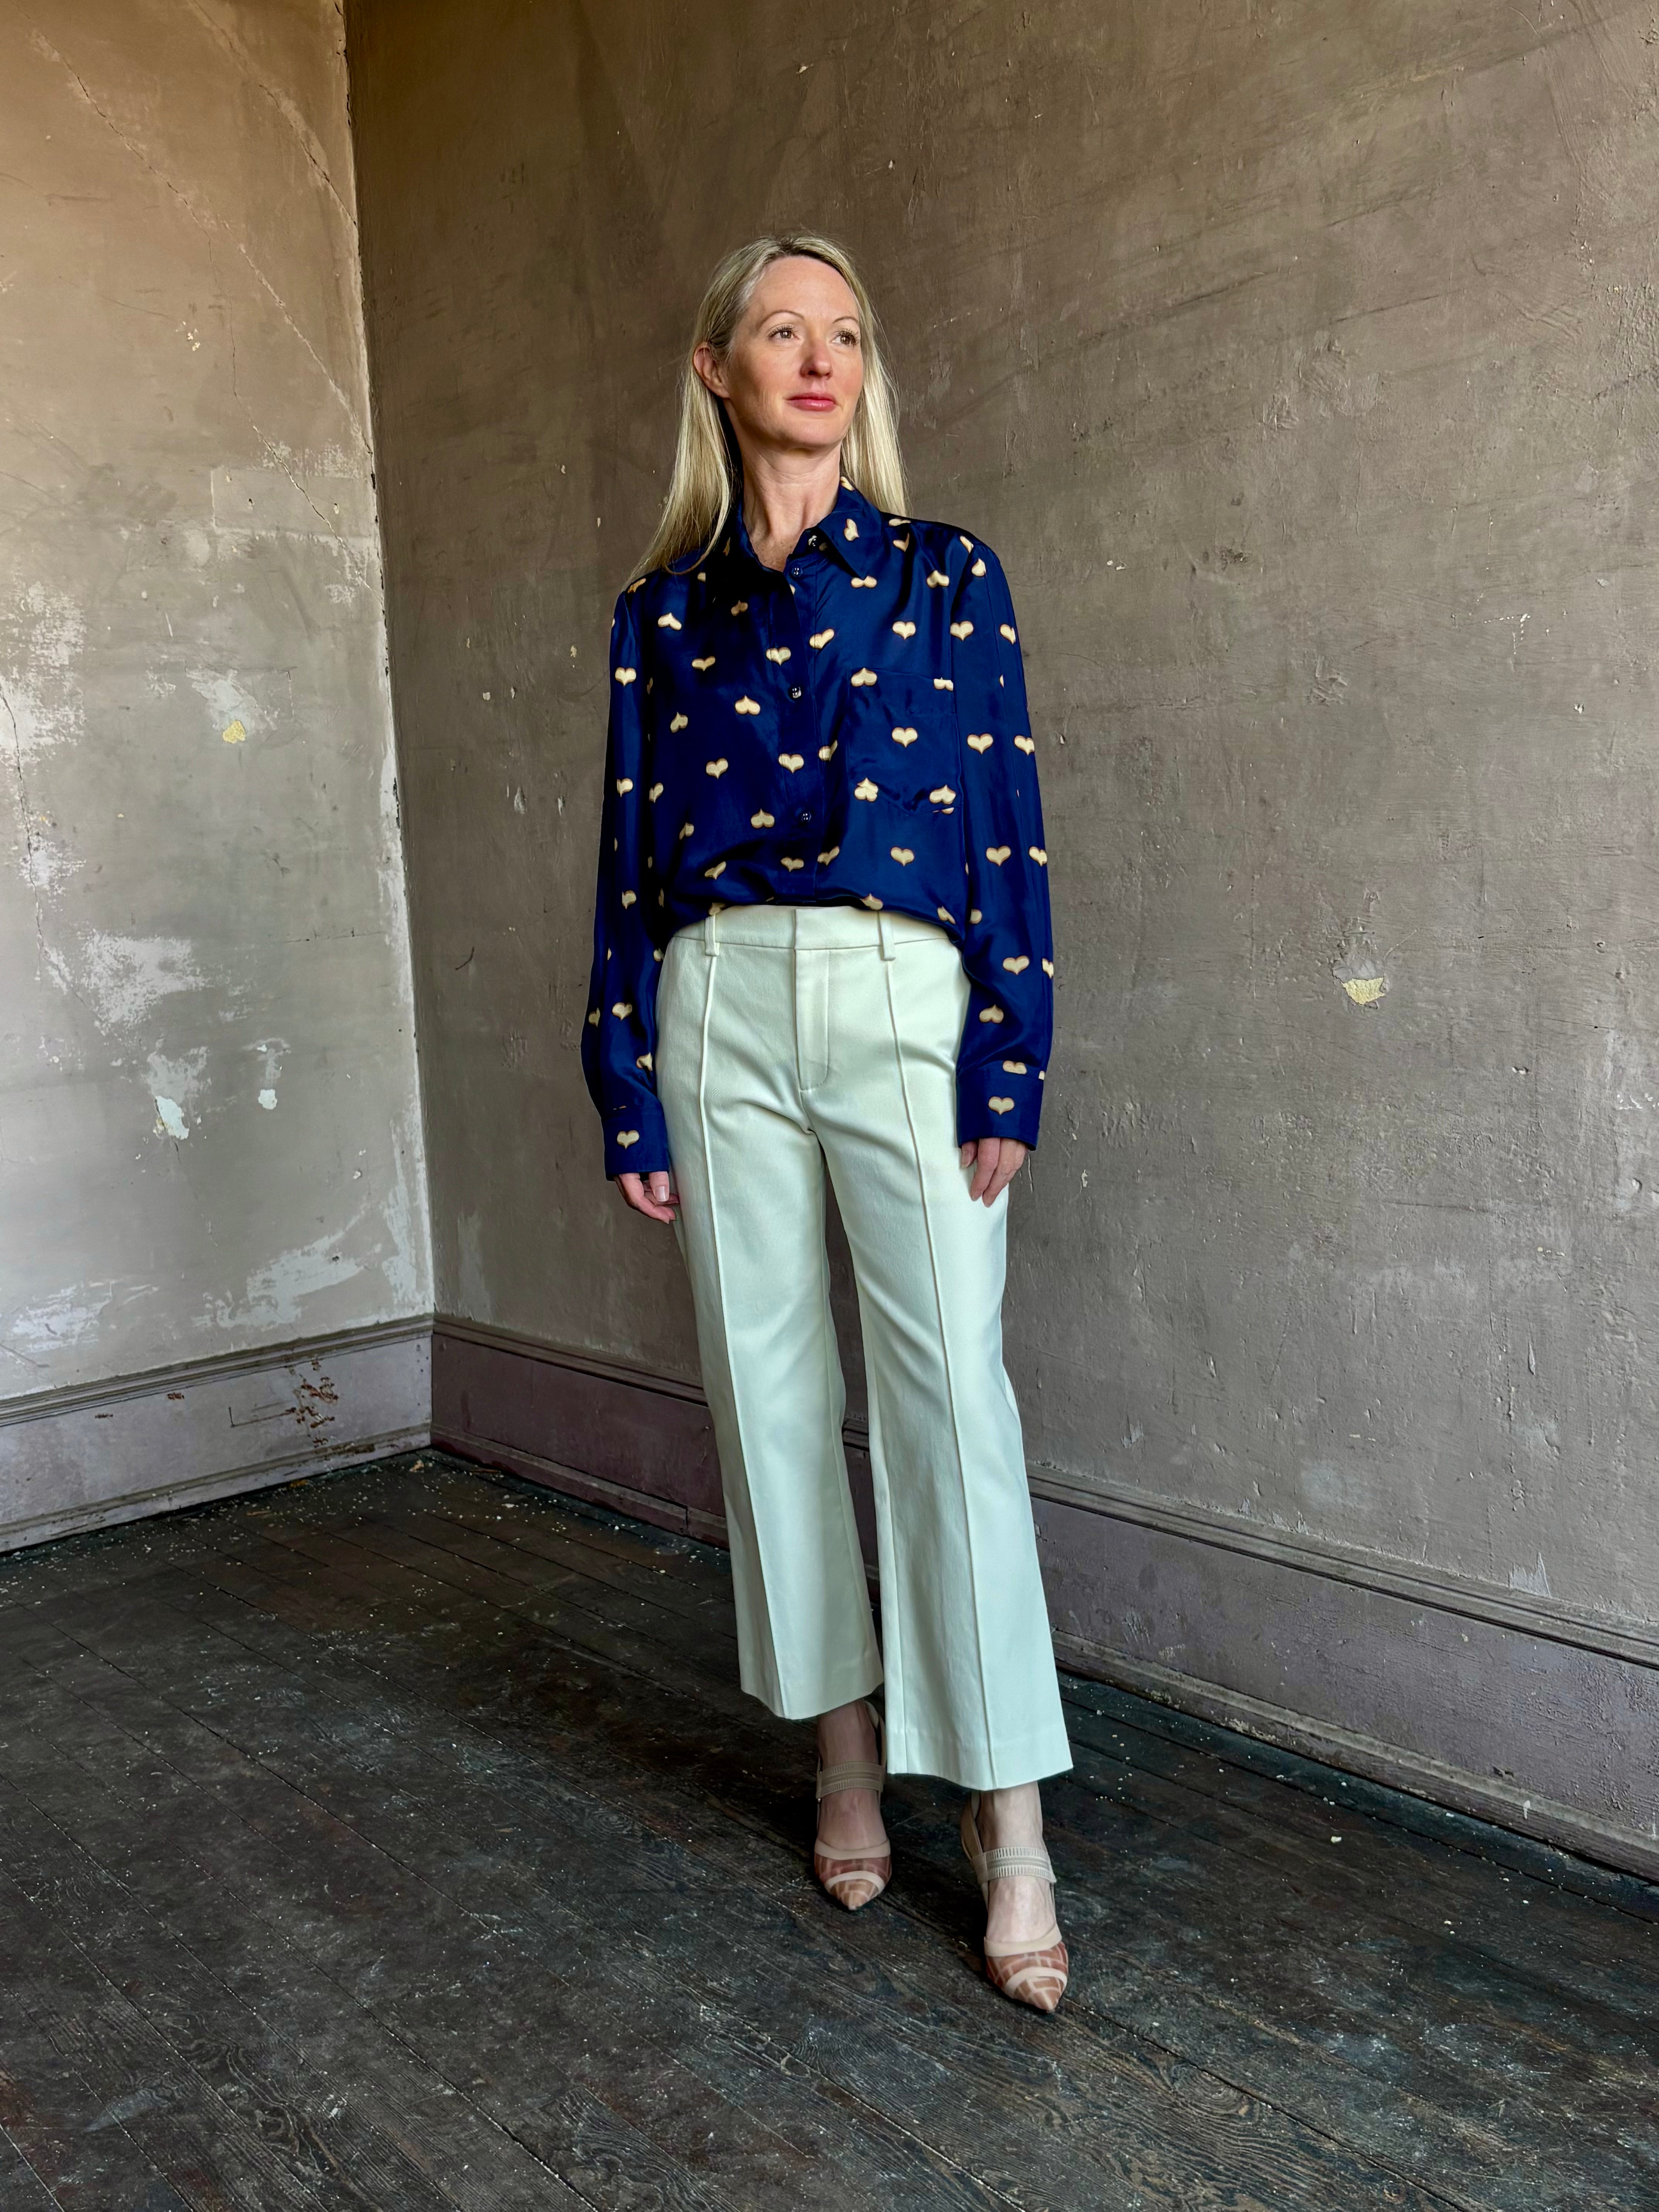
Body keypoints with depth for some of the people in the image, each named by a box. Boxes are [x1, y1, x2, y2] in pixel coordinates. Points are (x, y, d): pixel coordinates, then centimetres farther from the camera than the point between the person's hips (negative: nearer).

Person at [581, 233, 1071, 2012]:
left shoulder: (947, 576, 6)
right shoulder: (663, 608, 11)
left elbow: (1007, 829, 1)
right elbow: (632, 852, 9)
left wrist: (1007, 1069, -7)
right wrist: (631, 1097, 5)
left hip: (904, 1000, -2)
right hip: (722, 1008, 3)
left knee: (950, 1391, -8)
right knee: (769, 1387, 6)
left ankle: (1009, 1822, 1)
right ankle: (845, 1748, 23)